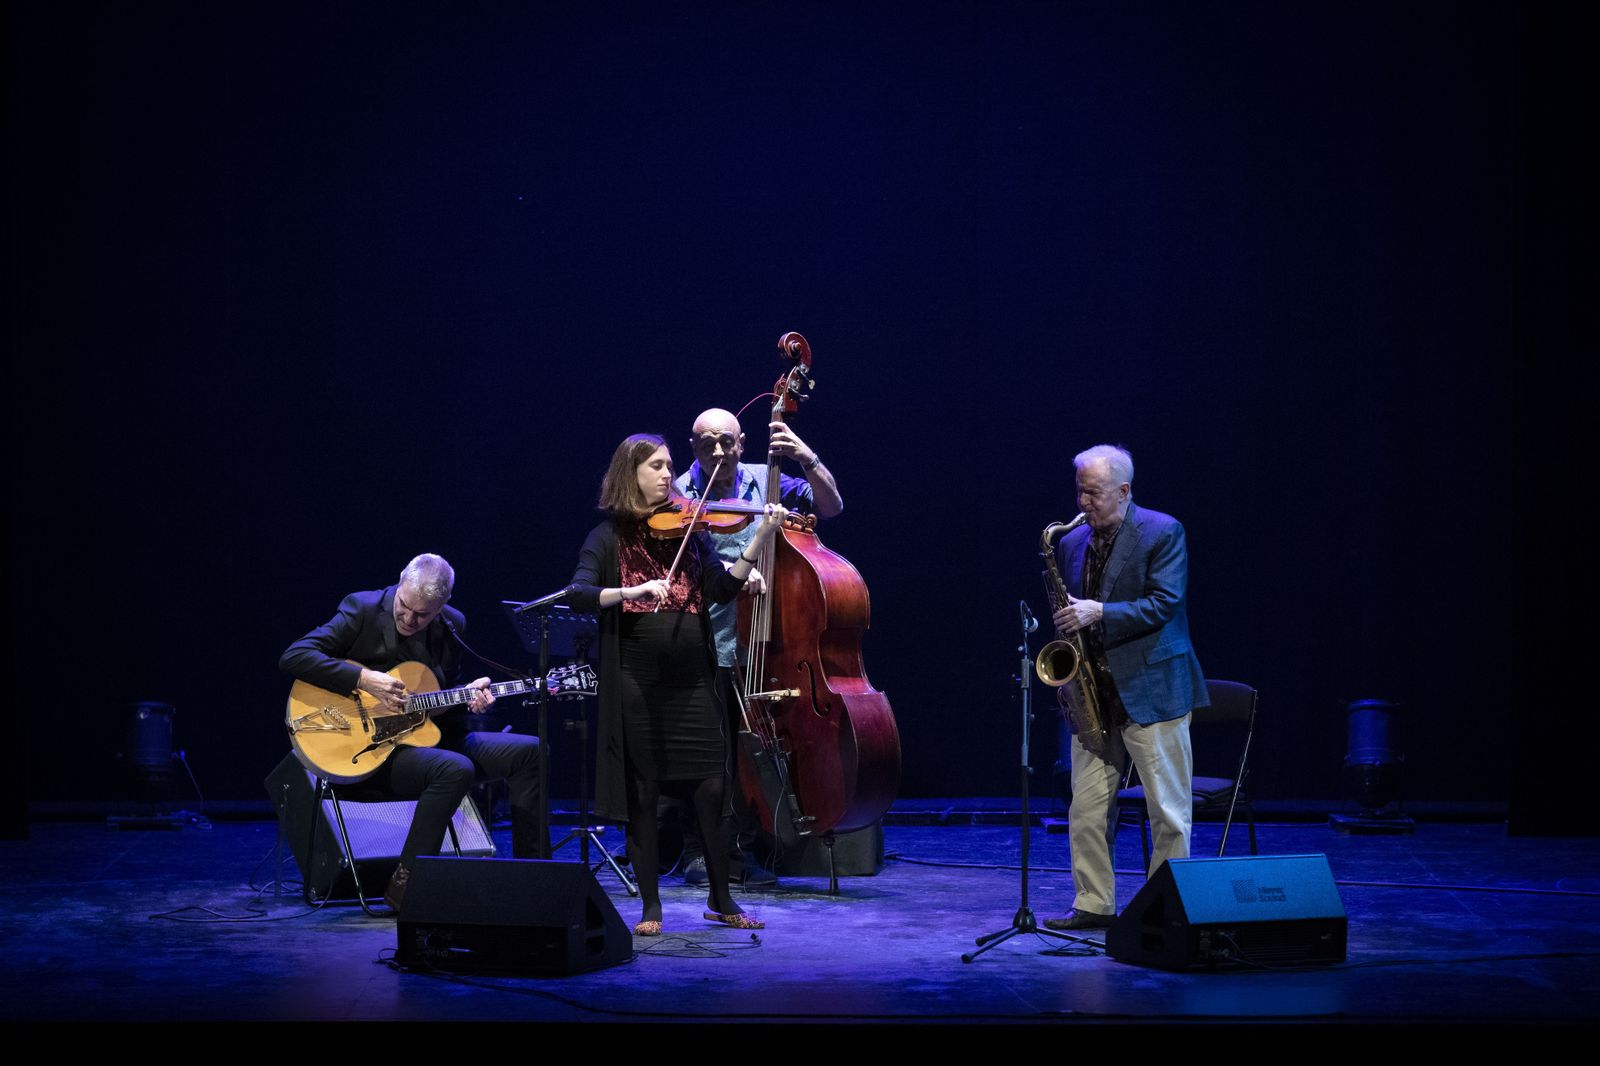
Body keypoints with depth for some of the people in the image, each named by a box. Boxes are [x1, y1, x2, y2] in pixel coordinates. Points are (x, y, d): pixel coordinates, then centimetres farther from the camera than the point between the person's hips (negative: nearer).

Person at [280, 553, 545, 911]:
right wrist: (364, 679, -25)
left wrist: (466, 697, -6)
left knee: (529, 751, -5)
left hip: (430, 736, 6)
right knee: (456, 769, -33)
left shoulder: (452, 625, 6)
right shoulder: (364, 609, -10)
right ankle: (404, 886, -23)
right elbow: (293, 656, -18)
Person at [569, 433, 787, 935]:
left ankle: (721, 899, 15)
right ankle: (651, 906, 15)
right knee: (642, 795, 4)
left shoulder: (687, 530, 9)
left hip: (692, 682, 2)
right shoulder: (609, 536, 2)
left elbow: (723, 588, -2)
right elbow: (579, 594, -11)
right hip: (636, 683, -2)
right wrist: (633, 590, -27)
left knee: (711, 789, 1)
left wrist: (759, 541, -14)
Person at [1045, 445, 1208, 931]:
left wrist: (1100, 613, -21)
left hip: (1151, 689, -6)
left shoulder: (1162, 533, -6)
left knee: (1169, 809, 0)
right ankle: (1093, 905, 13)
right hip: (1094, 692, 6)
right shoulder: (1072, 543, 12)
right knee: (1086, 808, 5)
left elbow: (1165, 604, -14)